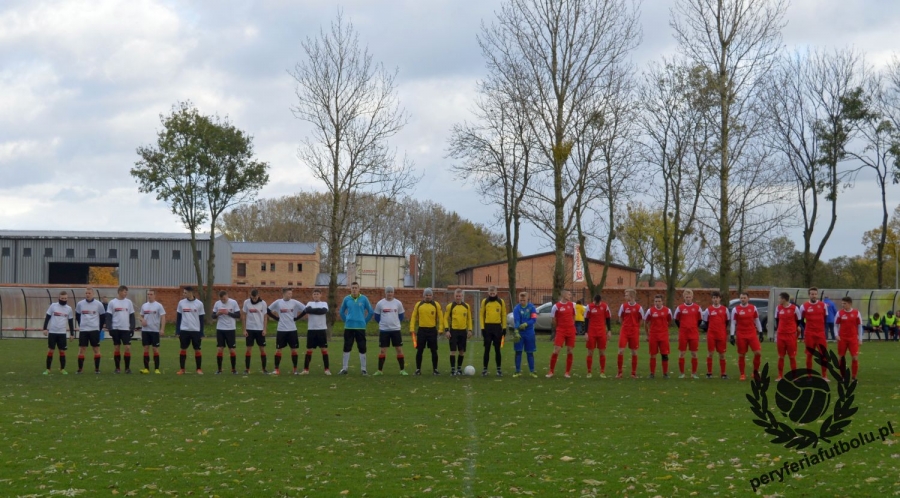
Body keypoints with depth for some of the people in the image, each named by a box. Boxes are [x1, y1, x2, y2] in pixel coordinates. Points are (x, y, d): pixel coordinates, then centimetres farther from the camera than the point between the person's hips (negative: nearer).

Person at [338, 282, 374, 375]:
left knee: (362, 348, 1)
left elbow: (371, 312, 7)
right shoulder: (346, 299, 4)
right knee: (347, 348, 4)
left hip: (360, 327, -1)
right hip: (348, 327, 1)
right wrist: (346, 321, 8)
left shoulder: (364, 299, 0)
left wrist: (365, 321, 3)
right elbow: (341, 312, 16)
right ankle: (344, 368, 11)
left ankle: (363, 369, 8)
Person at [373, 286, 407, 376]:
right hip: (384, 330, -1)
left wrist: (395, 323, 10)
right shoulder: (380, 303, -2)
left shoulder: (398, 303, 1)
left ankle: (402, 370, 7)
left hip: (396, 329, 1)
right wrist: (383, 323, 10)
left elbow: (401, 316, 12)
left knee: (399, 349, 0)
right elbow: (377, 316, 8)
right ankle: (380, 370, 8)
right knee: (383, 350, 2)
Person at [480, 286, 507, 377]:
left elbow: (503, 315, 7)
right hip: (487, 327, 0)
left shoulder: (501, 302, 4)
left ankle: (499, 369, 11)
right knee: (487, 349, 1)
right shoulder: (484, 301, 3)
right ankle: (485, 369, 6)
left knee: (497, 349, 5)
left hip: (497, 327, 0)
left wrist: (504, 327, 2)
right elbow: (482, 315, 3)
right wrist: (482, 328, -4)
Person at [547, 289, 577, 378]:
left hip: (571, 331, 4)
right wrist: (557, 329, 6)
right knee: (556, 350, -9)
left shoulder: (572, 305, 8)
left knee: (570, 351, 3)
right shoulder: (556, 306, -5)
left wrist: (571, 326, 10)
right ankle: (551, 371, 1)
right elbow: (554, 321, 1)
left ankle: (568, 372, 12)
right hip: (560, 331, -4)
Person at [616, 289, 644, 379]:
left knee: (634, 352, 5)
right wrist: (626, 325, 9)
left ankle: (634, 373, 14)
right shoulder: (623, 306, 1)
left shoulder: (639, 308, -4)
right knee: (621, 351, -7)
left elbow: (641, 321, 6)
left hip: (635, 332, -1)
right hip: (624, 331, 1)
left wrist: (634, 326, 6)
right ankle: (619, 372, 2)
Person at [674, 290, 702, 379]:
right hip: (683, 334, 0)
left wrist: (694, 328, 9)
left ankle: (694, 373, 9)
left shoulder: (697, 308, 3)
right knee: (681, 353, 0)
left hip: (694, 334, 0)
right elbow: (676, 320, 11)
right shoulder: (680, 308, 2)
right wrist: (682, 328, 9)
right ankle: (681, 373, 7)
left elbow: (700, 320, 13)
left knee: (694, 353, 2)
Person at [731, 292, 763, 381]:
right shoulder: (736, 309, -2)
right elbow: (733, 323, 0)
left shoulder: (753, 308, 5)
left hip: (752, 334, 1)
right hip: (741, 335, -1)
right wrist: (732, 336, -6)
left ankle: (755, 371, 10)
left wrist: (760, 333, 9)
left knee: (757, 352, -9)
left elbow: (757, 321, 12)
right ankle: (743, 374, 12)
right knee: (741, 355, 3)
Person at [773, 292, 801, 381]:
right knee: (780, 356, 5)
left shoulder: (794, 308, -7)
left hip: (791, 335, -3)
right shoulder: (778, 308, 6)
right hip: (780, 335, 3)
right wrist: (776, 336, 13)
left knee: (792, 356, 3)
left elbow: (798, 321, 3)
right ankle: (780, 376, 12)